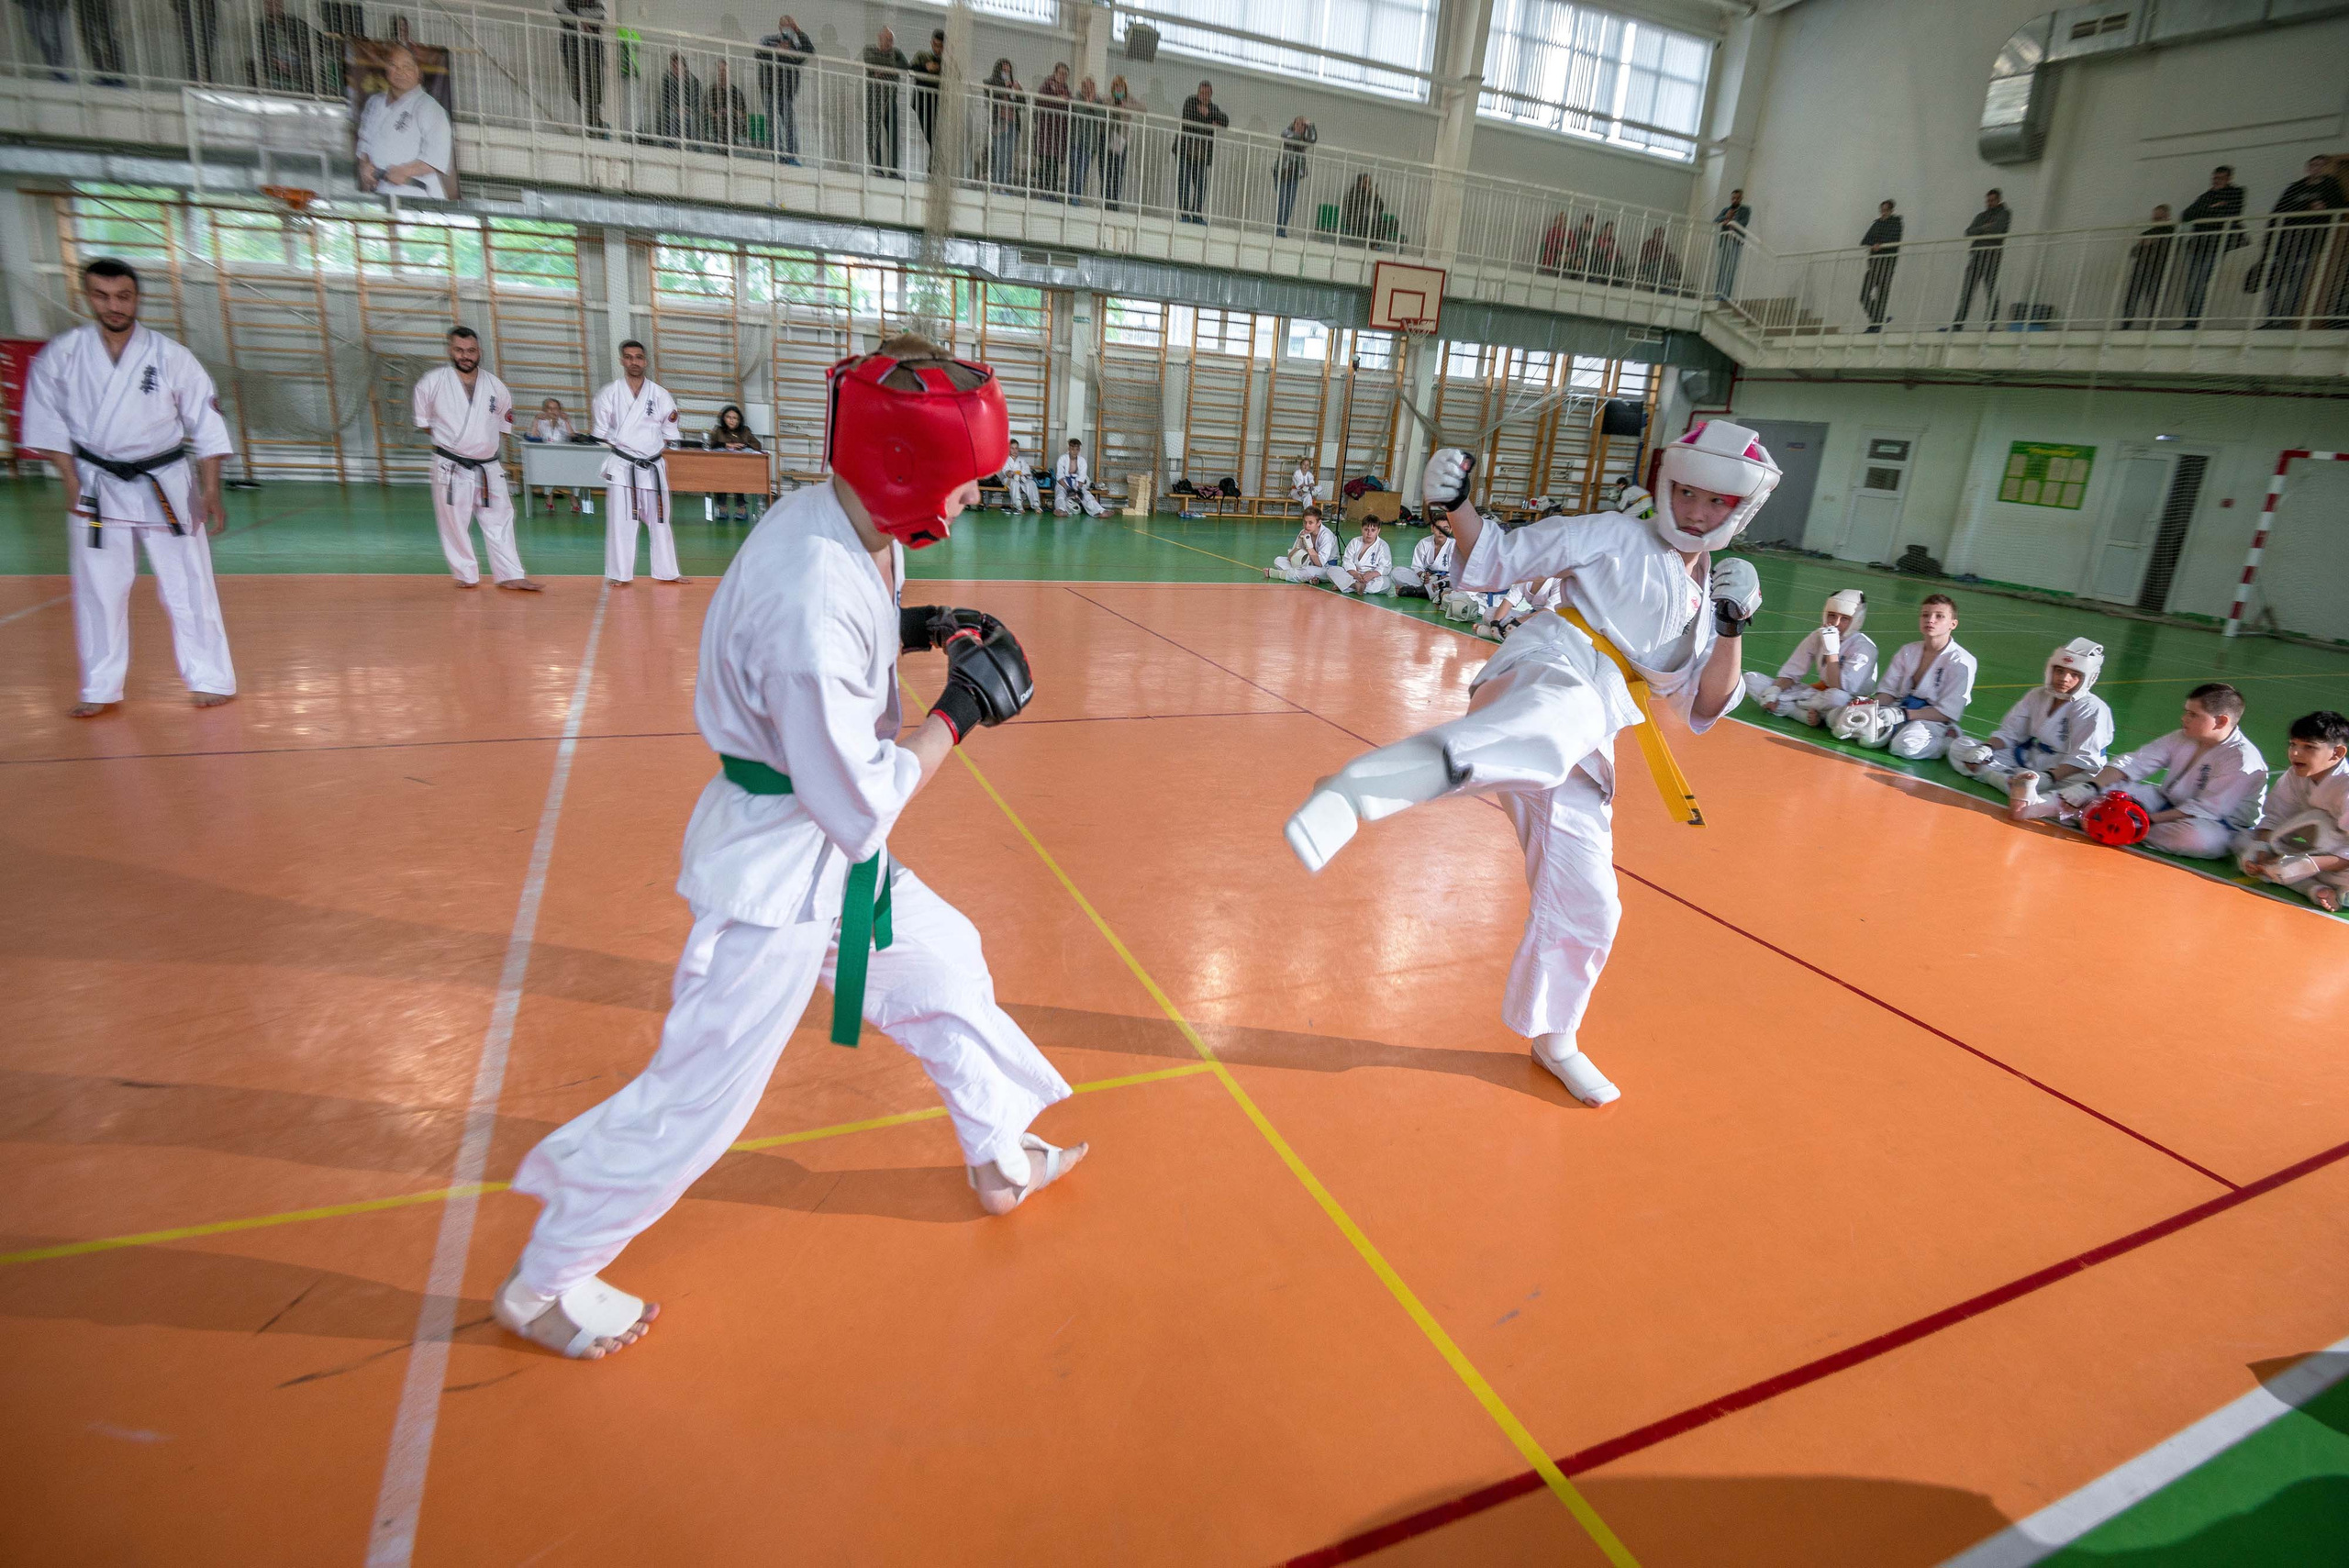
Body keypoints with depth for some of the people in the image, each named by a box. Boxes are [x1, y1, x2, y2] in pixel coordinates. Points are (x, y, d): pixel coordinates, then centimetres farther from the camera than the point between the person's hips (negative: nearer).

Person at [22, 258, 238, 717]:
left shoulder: (170, 356, -7)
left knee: (187, 586, -1)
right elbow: (48, 423, 4)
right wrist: (74, 485, -4)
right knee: (98, 590, 8)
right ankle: (100, 690, 18)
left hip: (166, 485, -2)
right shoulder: (60, 355, -3)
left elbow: (206, 426, -4)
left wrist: (210, 491, -8)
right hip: (98, 486, 2)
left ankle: (211, 680, 10)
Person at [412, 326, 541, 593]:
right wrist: (448, 440, 5)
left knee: (499, 521, 3)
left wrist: (489, 446, 10)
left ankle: (510, 576, 6)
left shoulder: (495, 386, 3)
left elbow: (504, 424, 16)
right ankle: (466, 576, 16)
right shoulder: (432, 382, -5)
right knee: (455, 524, 4)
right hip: (451, 468, -2)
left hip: (489, 468, 2)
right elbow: (423, 422, 7)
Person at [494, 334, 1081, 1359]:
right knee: (701, 1094, 6)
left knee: (945, 968, 22)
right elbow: (861, 804, -28)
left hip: (835, 852, 9)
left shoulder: (848, 526, -6)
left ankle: (1002, 1156, 45)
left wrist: (913, 629, -1)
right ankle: (543, 1284, 32)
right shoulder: (813, 597, -34)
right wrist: (960, 710, -18)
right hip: (776, 874, -9)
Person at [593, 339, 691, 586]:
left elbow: (668, 434, 9)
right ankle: (620, 574, 4)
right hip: (621, 466, -2)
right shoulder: (610, 394, 0)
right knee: (620, 521, -3)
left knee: (660, 521, 9)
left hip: (653, 467, 2)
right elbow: (602, 434, 6)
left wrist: (658, 459, 4)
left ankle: (667, 572, 19)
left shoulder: (660, 394, 3)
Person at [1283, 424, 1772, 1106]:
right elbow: (1497, 560, 8)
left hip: (1577, 758, 7)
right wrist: (1454, 505, -10)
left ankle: (1552, 1039, 38)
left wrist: (1734, 628, 4)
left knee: (1584, 906, 12)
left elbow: (1704, 709, 18)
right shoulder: (1614, 535, 12)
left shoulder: (1709, 600, 27)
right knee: (1566, 715, -45)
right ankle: (1365, 783, -74)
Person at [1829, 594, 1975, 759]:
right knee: (1838, 717, -15)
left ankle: (1949, 742, -10)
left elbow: (1947, 712, -14)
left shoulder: (1961, 662, -9)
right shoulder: (1908, 651, 8)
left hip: (1934, 720, -4)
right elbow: (1888, 691, 6)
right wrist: (1871, 704, -17)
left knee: (1906, 744, -39)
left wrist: (1904, 714, -25)